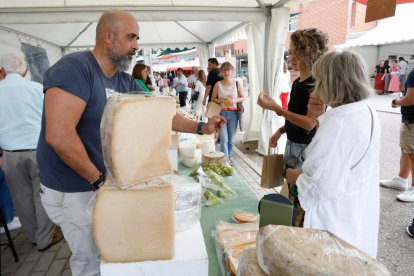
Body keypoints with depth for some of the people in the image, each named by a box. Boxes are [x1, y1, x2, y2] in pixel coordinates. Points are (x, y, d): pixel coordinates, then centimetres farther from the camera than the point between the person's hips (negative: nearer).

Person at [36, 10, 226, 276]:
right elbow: (59, 135, -30)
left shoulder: (126, 82, 2)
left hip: (108, 182, 7)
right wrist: (99, 179, -19)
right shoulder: (75, 68, -22)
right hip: (75, 190, -7)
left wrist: (201, 127, 0)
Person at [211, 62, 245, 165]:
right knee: (224, 139, -8)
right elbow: (213, 98, 6)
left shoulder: (237, 84, 3)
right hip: (222, 113, -1)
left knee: (231, 139, 11)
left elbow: (243, 97, 8)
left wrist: (235, 101, -12)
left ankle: (229, 158, 29)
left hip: (233, 113, 2)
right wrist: (221, 100, -13)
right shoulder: (218, 84, 1)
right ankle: (226, 160, -2)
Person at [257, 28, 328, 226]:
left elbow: (310, 123, -23)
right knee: (292, 195, 19)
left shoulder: (316, 84, -17)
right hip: (292, 145, 9)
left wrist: (276, 109, -25)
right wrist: (281, 131, 10)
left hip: (305, 149, -9)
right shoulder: (297, 83, 10)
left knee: (302, 200, -1)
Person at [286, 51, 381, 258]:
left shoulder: (337, 125, -31)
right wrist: (321, 117, 2)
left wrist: (297, 177, -13)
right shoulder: (367, 113, -1)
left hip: (336, 222, -9)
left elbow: (323, 188, -32)